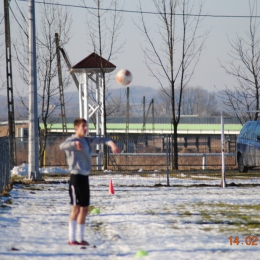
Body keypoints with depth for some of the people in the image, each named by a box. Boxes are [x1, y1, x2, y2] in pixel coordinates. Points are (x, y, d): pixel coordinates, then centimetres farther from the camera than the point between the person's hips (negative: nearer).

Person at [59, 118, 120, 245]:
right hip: (76, 177, -8)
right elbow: (62, 146, -29)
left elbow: (101, 140, 19)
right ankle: (72, 239, -6)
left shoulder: (87, 140, 15)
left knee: (84, 209, 11)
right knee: (76, 208, -9)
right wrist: (75, 143, -50)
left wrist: (111, 143, -3)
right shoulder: (72, 140, -9)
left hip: (85, 177, 8)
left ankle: (80, 238, 17)